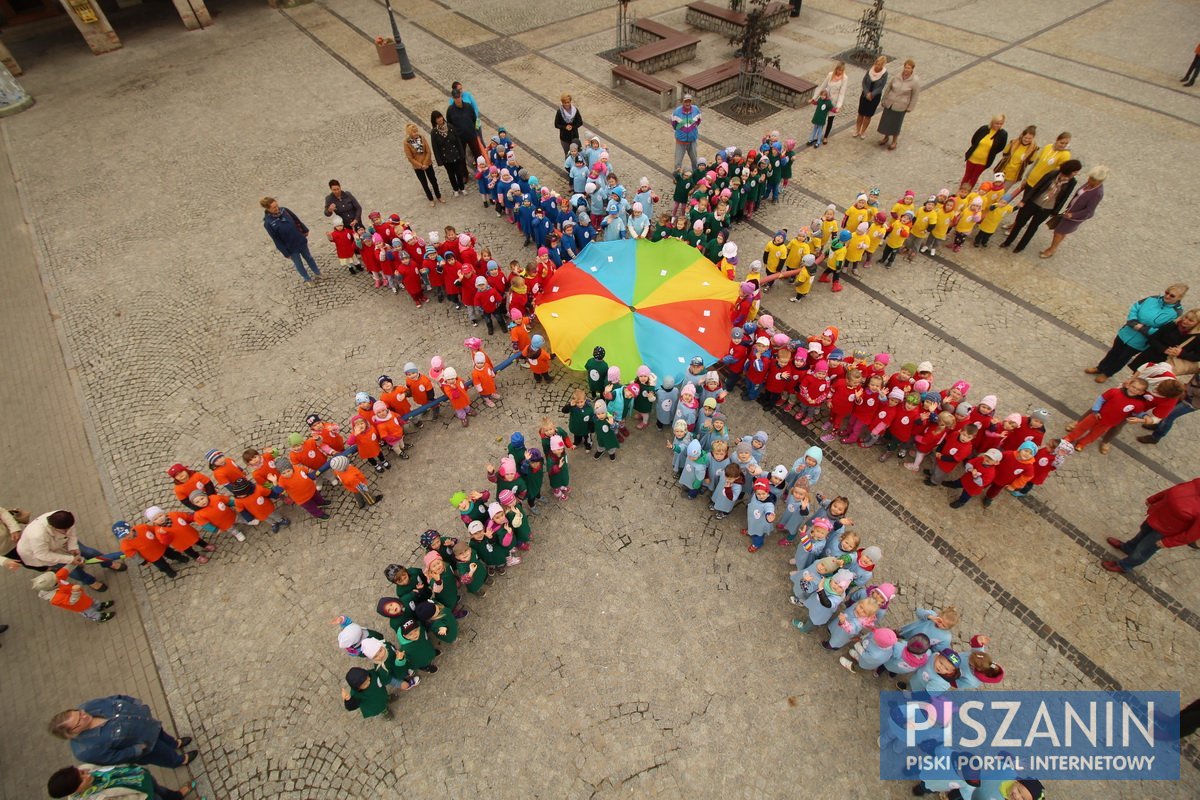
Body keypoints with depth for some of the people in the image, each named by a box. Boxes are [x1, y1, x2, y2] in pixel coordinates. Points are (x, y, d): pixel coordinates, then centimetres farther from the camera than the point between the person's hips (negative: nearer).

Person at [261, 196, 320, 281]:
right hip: (291, 247, -4)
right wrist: (285, 253, -13)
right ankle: (307, 279, 38)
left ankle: (317, 273, 46)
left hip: (300, 240, 4)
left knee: (308, 257, 24)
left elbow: (297, 220, 5)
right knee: (298, 264, 16)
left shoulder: (284, 210, -13)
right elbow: (276, 240, -17)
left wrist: (304, 230, 15)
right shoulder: (268, 223, -23)